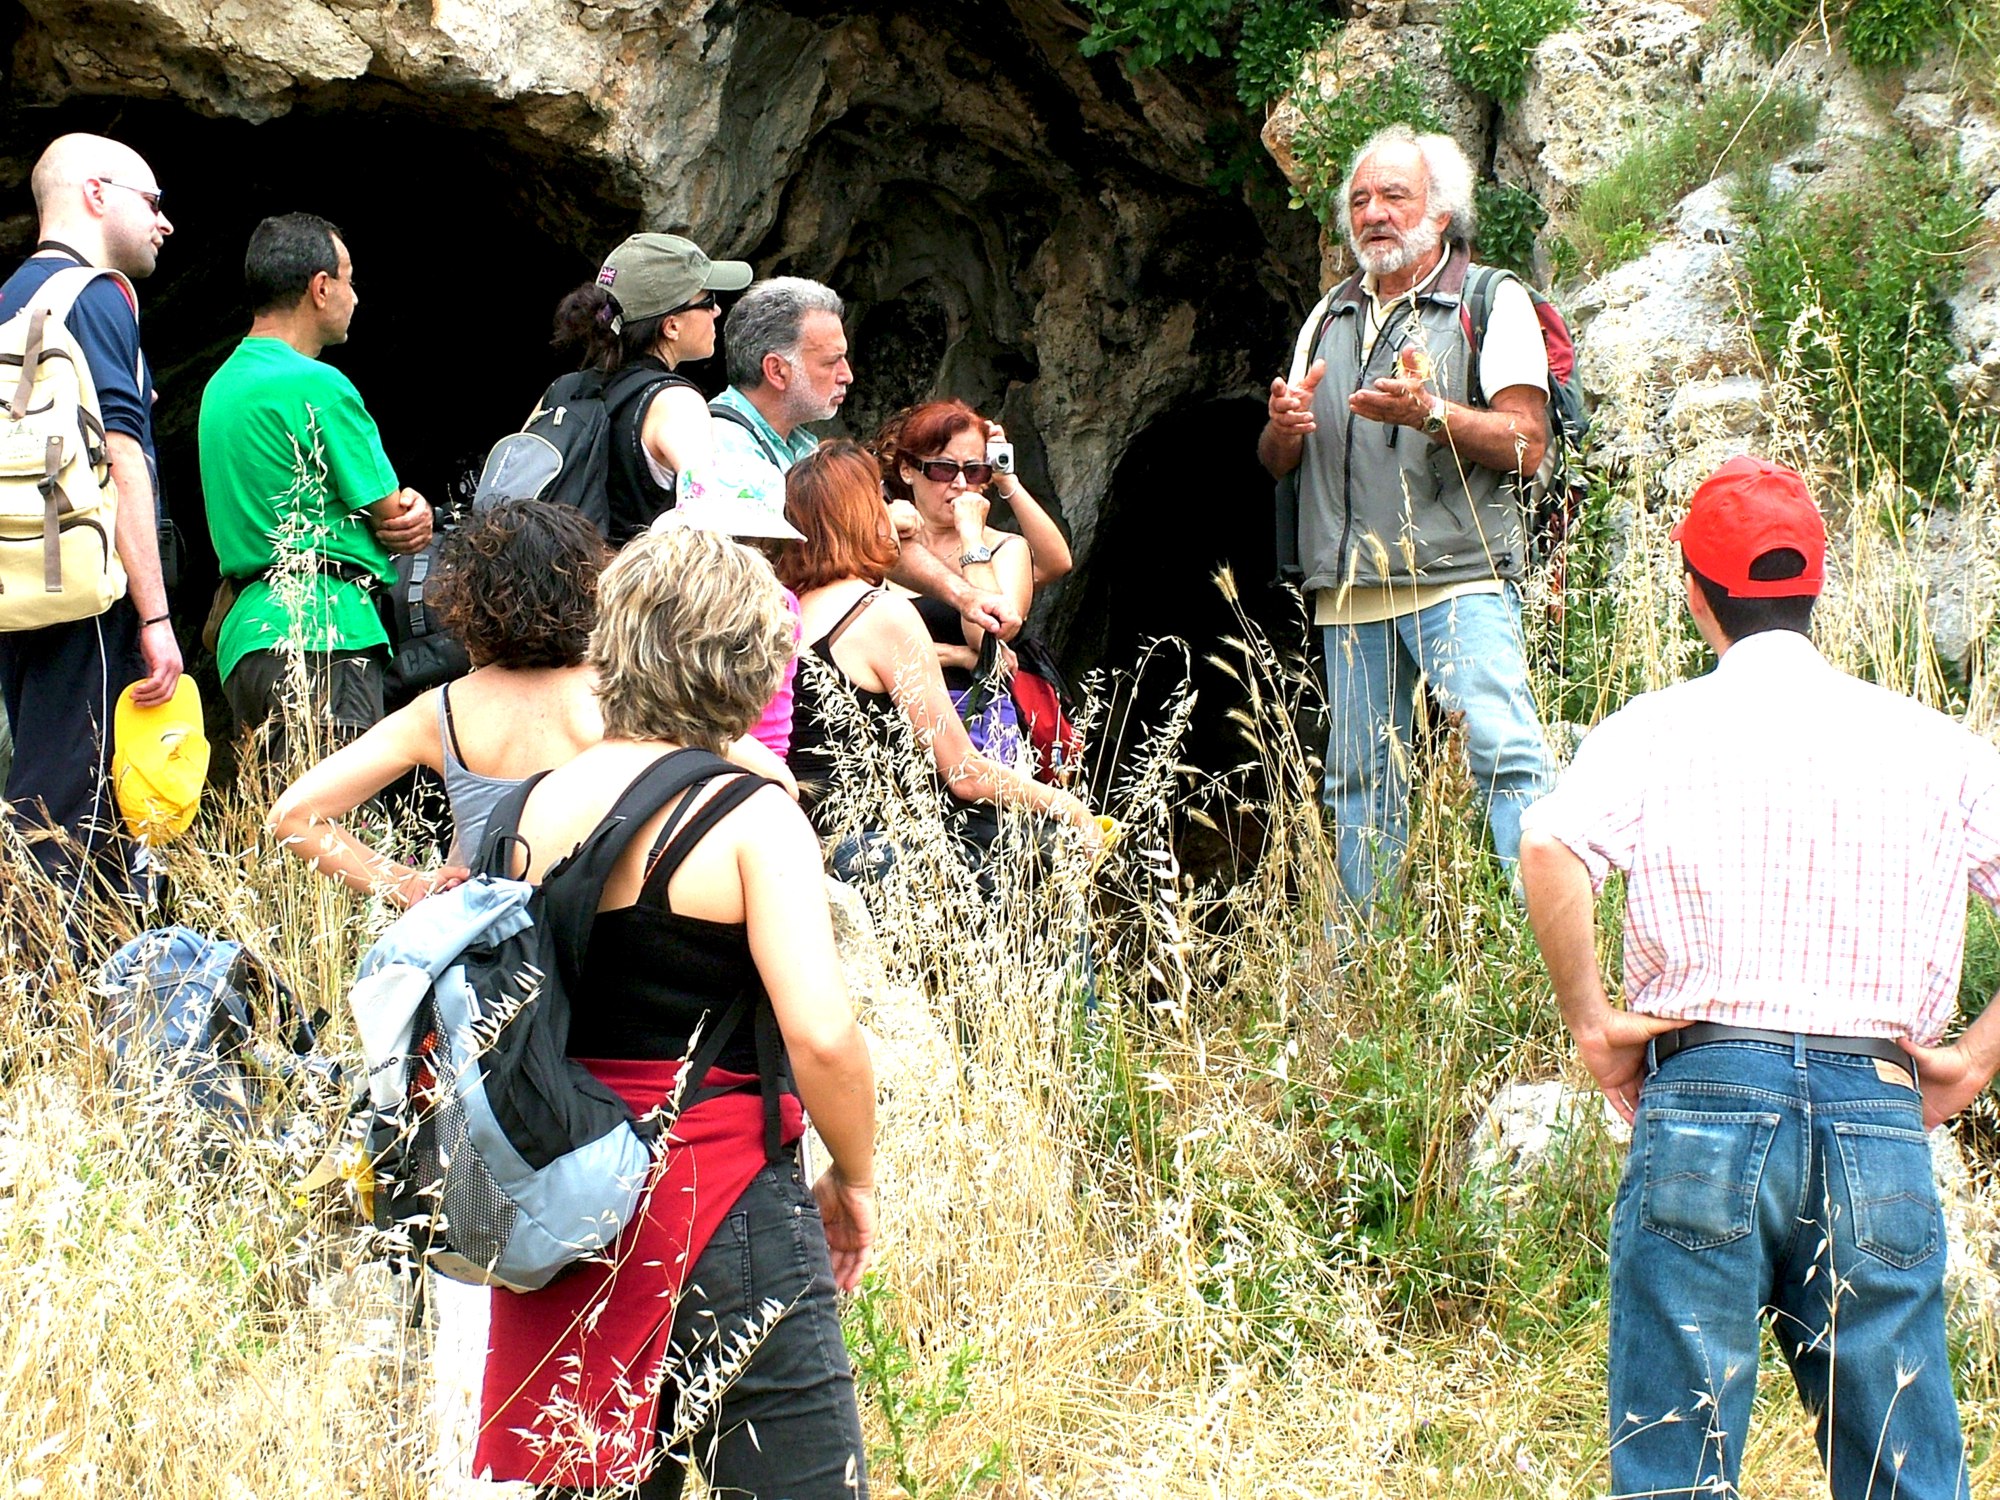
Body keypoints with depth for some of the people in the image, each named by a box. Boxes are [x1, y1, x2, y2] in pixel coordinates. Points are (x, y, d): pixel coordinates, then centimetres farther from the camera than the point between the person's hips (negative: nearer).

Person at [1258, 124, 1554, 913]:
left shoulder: (1492, 303, 4)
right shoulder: (1331, 316, 21)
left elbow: (1525, 444, -6)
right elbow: (1277, 462, 21)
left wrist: (1429, 414, -21)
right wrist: (1285, 427, -3)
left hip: (1459, 580, -5)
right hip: (1350, 590, 6)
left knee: (1505, 751, -19)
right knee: (1361, 784, 7)